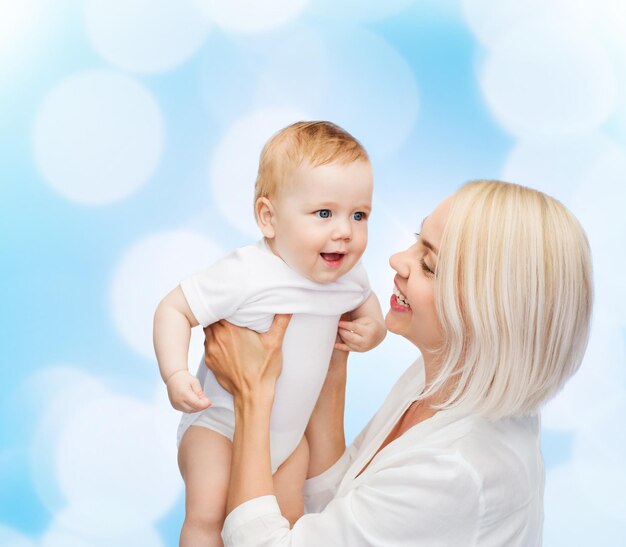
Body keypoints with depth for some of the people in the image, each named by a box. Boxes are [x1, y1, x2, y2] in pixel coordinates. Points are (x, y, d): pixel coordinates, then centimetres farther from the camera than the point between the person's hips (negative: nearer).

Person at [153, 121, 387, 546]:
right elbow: (173, 309, -22)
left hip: (290, 428, 6)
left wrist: (374, 328, -8)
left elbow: (365, 300, 14)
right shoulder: (244, 276, -30)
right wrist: (176, 375, -36)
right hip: (220, 422, -5)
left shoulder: (349, 274, -9)